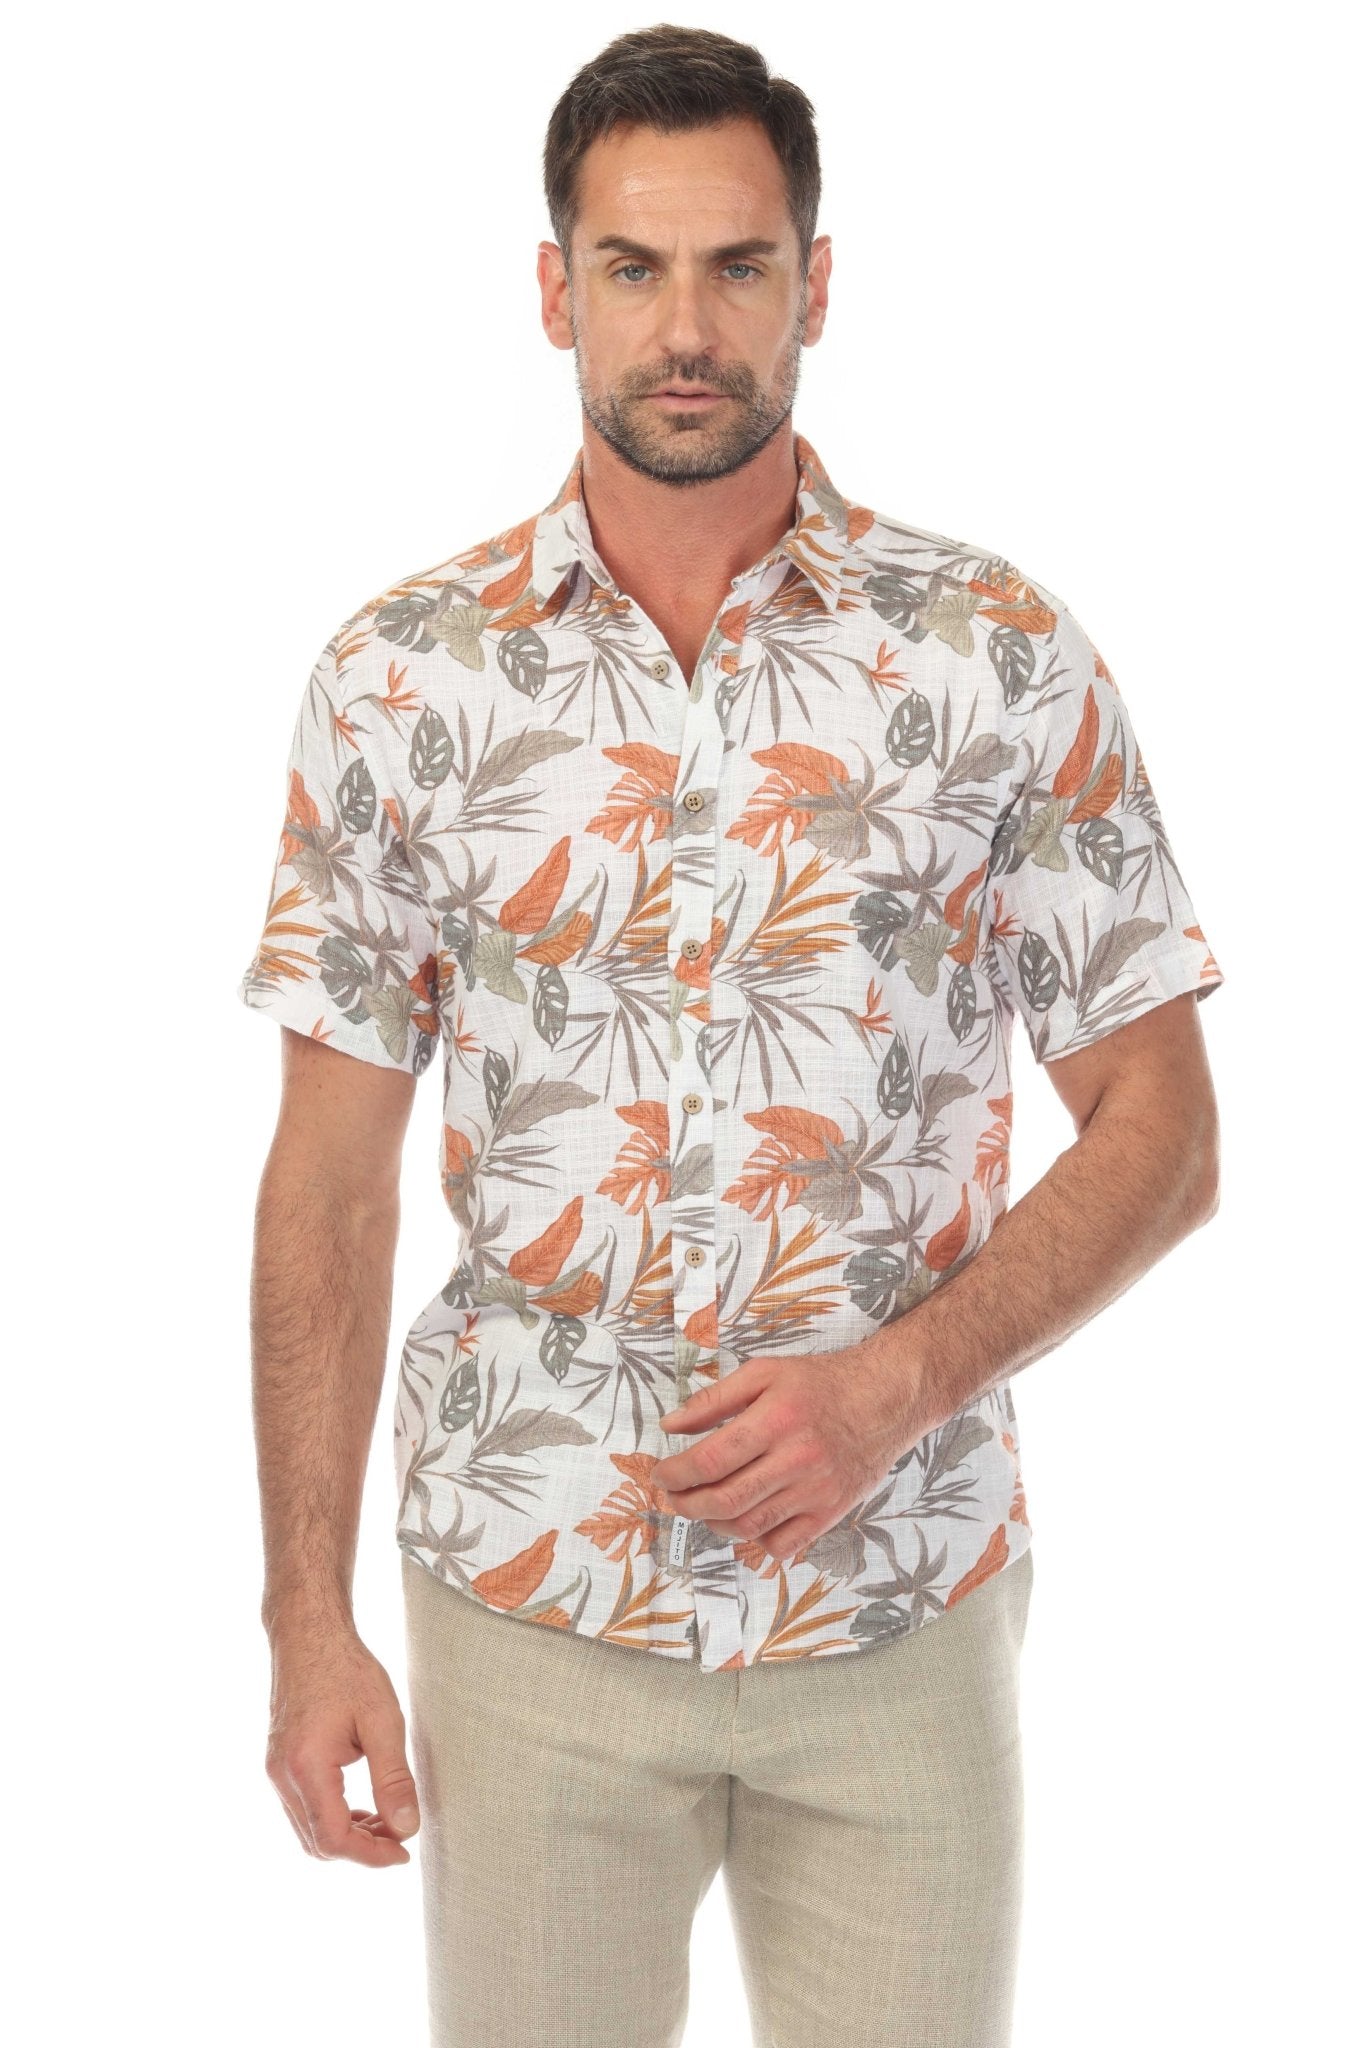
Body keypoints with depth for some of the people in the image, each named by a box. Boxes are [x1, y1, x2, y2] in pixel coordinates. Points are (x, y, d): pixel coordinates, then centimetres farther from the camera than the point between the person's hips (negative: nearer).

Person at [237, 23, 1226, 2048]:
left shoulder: (1003, 653, -5)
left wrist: (899, 1379, -17)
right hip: (528, 1595, 1)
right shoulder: (403, 675, -2)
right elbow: (332, 1174, 0)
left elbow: (1158, 1130, -2)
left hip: (905, 1594, 0)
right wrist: (306, 1614, -2)